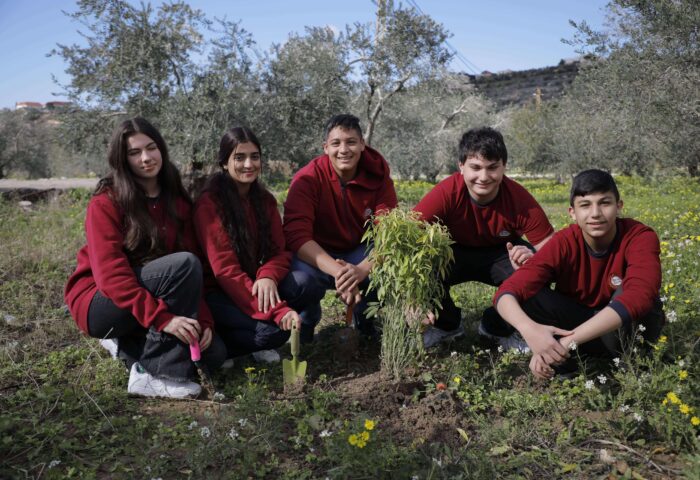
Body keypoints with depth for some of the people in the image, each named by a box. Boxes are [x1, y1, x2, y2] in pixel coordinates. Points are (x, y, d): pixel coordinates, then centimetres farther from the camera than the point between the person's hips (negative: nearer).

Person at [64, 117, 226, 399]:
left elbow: (196, 268, -1)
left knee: (213, 353, -14)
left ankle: (126, 345, 8)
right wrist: (163, 318, -33)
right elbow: (111, 275, -24)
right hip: (101, 304, -6)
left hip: (152, 302, 6)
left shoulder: (177, 201, 4)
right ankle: (154, 374, -25)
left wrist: (202, 320, -14)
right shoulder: (106, 203, -13)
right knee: (184, 264, -30)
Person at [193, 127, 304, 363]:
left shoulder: (265, 199, 5)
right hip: (217, 293, -7)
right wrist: (279, 311, -31)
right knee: (274, 330, -27)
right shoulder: (209, 204, -16)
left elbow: (279, 250, 0)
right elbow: (225, 270, -22)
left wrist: (268, 276, -27)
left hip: (252, 285, 7)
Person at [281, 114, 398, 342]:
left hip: (362, 253, 3)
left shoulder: (378, 174, -12)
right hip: (318, 256, -2)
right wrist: (337, 271, -44)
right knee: (299, 278, -35)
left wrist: (362, 269, -39)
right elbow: (297, 235, -29)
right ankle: (306, 323, 2)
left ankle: (365, 318, 8)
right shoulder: (307, 179, -19)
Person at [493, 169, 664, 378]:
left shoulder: (640, 237, -24)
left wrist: (568, 342, -50)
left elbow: (638, 296, -43)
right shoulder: (563, 243, -21)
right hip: (579, 320, 1)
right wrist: (529, 329, -54)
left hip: (629, 325, 0)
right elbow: (507, 292, -31)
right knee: (527, 297, -27)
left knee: (627, 289, -34)